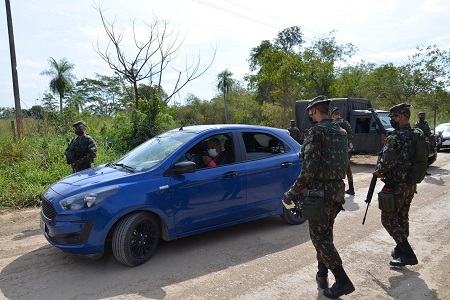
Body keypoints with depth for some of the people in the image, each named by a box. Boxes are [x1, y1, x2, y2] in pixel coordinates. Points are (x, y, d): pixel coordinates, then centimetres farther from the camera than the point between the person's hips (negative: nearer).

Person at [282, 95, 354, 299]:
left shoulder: (316, 131, -15)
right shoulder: (341, 131, 12)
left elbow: (309, 170, -20)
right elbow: (343, 163, 16)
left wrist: (291, 194, -14)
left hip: (320, 191, -9)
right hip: (337, 190, 9)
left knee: (319, 238, 1)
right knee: (325, 234, 19)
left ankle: (342, 281, 3)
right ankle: (322, 276, 28)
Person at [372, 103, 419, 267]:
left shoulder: (395, 138, -19)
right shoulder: (417, 136, 8)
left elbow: (387, 161, -27)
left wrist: (378, 171, -6)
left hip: (396, 186, -9)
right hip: (411, 185, 9)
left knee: (388, 219, 1)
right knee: (402, 217, 19)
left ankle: (408, 254, 0)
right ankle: (400, 250, 31)